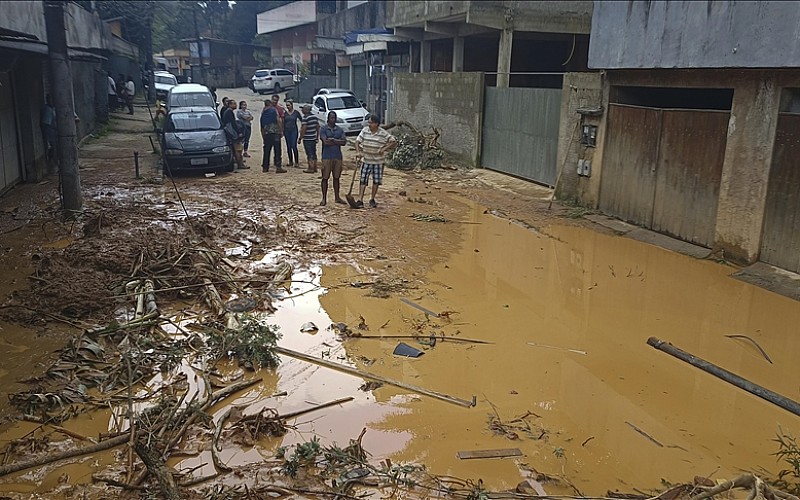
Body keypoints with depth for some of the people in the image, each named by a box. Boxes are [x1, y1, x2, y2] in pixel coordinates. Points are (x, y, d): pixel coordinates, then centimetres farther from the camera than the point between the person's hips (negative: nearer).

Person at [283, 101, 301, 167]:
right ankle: (290, 161, 13)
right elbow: (283, 123, 11)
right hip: (287, 131, 4)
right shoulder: (285, 113, 6)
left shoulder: (296, 112, -2)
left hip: (294, 130, -3)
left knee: (294, 146, -11)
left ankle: (296, 162, -5)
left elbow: (301, 120, 6)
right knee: (288, 147, 5)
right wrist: (283, 131, 8)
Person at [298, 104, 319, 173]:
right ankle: (315, 168, 19)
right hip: (314, 138, 8)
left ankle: (311, 168, -1)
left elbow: (304, 129, -19)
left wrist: (300, 138, -13)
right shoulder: (315, 117, 9)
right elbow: (318, 127, 14)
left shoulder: (305, 117, -15)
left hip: (307, 139, -8)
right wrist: (317, 137, 22)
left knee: (310, 154, -3)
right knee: (313, 153, 14)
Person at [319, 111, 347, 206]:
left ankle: (337, 197, 21)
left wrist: (333, 140, -11)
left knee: (336, 178, 12)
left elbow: (344, 142, -3)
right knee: (325, 178, 1)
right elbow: (325, 141, -16)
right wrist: (338, 142, -7)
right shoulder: (323, 129, -2)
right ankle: (324, 199, 8)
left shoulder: (340, 130, 9)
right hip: (327, 157, -3)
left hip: (338, 156, 4)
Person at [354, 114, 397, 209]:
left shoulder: (383, 134, -9)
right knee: (363, 180, -3)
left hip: (378, 161, -1)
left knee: (376, 181, 8)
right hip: (366, 160, 1)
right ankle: (360, 200, -2)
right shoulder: (364, 131, -1)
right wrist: (358, 152, -15)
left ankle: (372, 200, 22)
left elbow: (394, 142, -6)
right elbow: (358, 141, 1)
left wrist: (384, 149, -16)